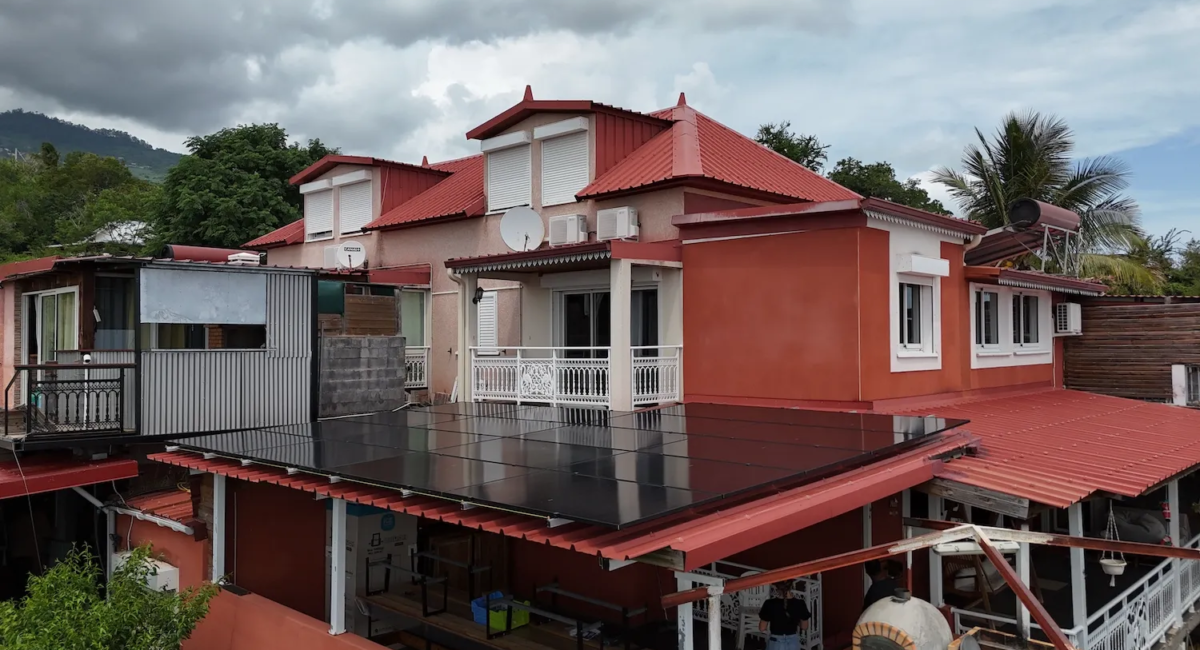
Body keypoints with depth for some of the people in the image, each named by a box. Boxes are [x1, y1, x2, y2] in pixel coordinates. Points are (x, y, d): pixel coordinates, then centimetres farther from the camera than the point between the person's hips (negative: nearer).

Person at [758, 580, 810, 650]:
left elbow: (762, 628, -10)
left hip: (775, 643, -2)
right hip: (793, 643, 2)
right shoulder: (799, 603, -13)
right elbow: (805, 626, 1)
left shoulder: (770, 604, -19)